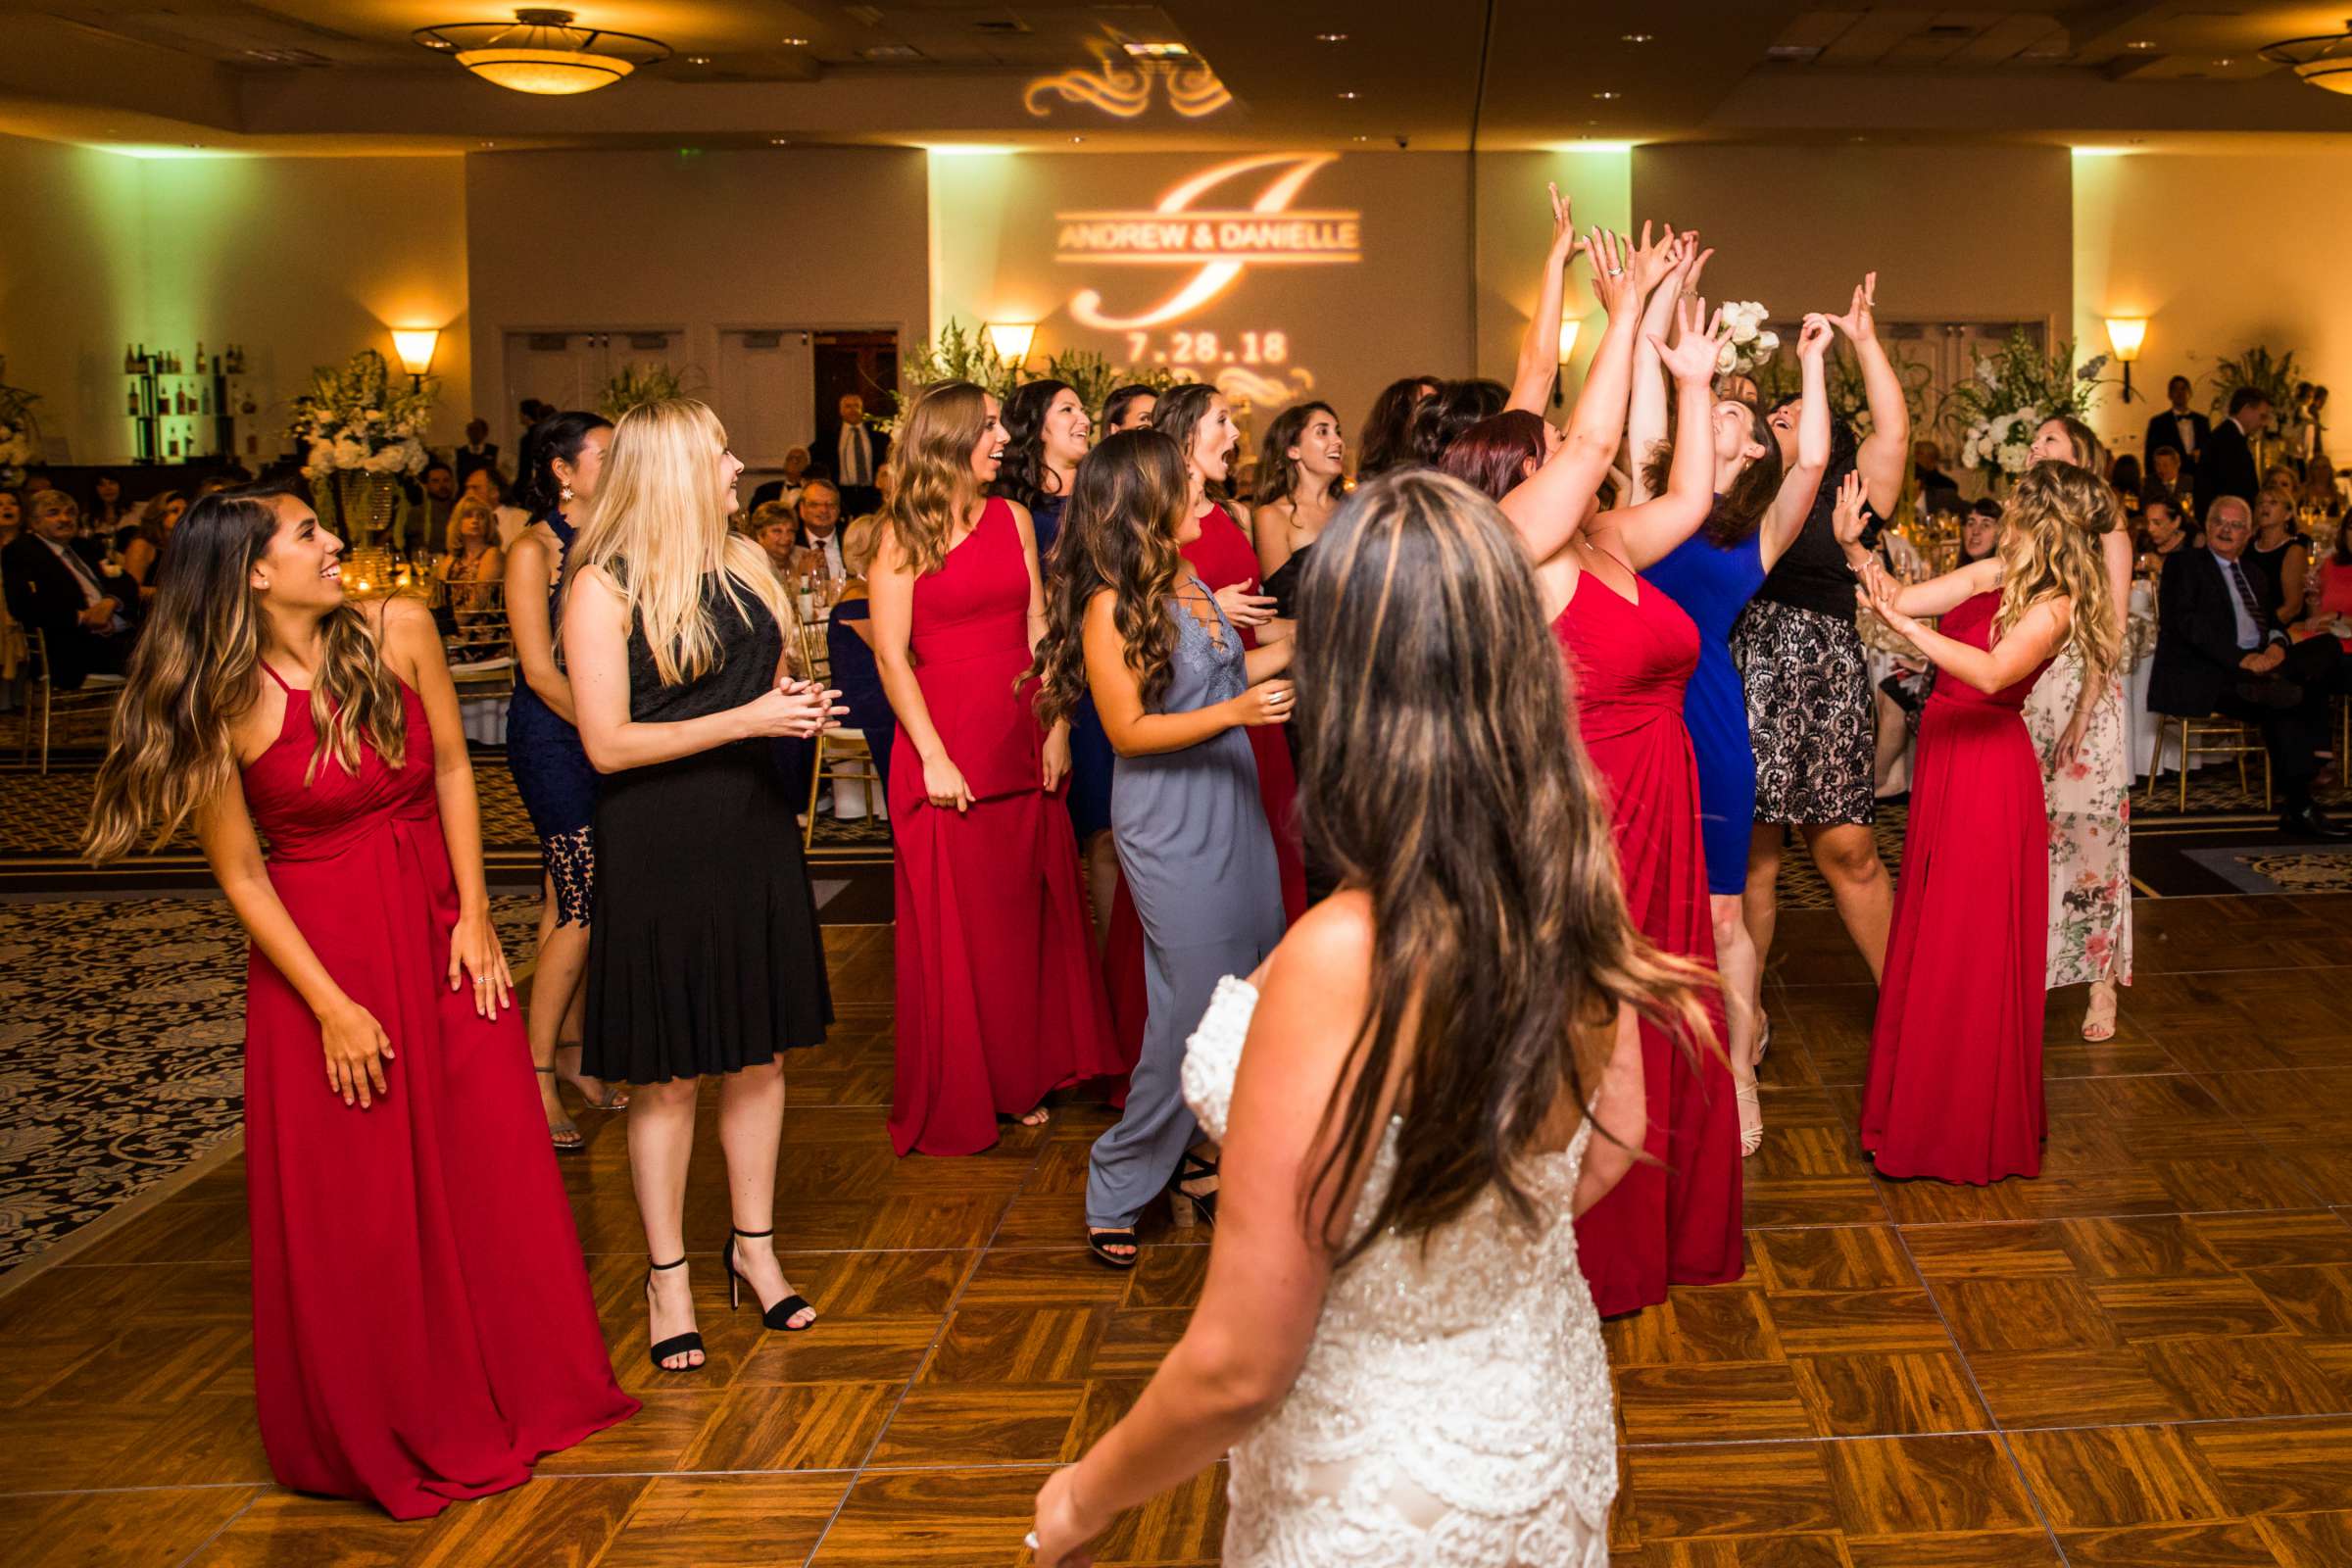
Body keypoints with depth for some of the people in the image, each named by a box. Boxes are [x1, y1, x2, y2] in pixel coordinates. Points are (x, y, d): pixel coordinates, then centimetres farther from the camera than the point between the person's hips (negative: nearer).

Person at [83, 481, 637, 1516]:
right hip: (317, 952, -3)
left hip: (437, 930, 3)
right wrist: (331, 1007, -12)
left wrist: (474, 915, -4)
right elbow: (240, 873, -10)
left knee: (488, 1166, 8)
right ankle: (377, 1430, 26)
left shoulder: (397, 634, -7)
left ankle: (510, 1392, 28)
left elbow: (452, 770, 1)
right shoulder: (221, 706, -14)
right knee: (348, 1203, 7)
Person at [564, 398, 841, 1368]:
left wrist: (800, 701, -3)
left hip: (753, 830, 6)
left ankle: (754, 1246, 27)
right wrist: (748, 718, -19)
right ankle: (667, 1278, 15)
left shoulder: (743, 561, 8)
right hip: (658, 844, -6)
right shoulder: (602, 587, -11)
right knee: (668, 1071, 3)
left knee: (759, 1050, 12)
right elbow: (608, 743, -15)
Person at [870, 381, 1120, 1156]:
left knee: (1027, 912, 9)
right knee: (951, 925, 2)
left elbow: (1039, 631, 7)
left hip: (1022, 739, 4)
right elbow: (891, 654, -8)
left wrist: (1057, 730, -2)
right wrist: (934, 755, -14)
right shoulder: (903, 536, -4)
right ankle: (953, 1102, 14)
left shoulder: (1013, 519, 9)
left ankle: (1023, 1079, 23)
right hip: (946, 748, -4)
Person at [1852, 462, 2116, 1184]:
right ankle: (1926, 1103, 27)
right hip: (1944, 763, 7)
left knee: (1969, 948, 2)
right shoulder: (1991, 575, 8)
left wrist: (1909, 626, -38)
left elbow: (1992, 673, -30)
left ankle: (1973, 1125, 16)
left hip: (1989, 773, -7)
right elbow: (1903, 598, 5)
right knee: (1931, 929, 14)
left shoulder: (2053, 605, -14)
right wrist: (1853, 545, -7)